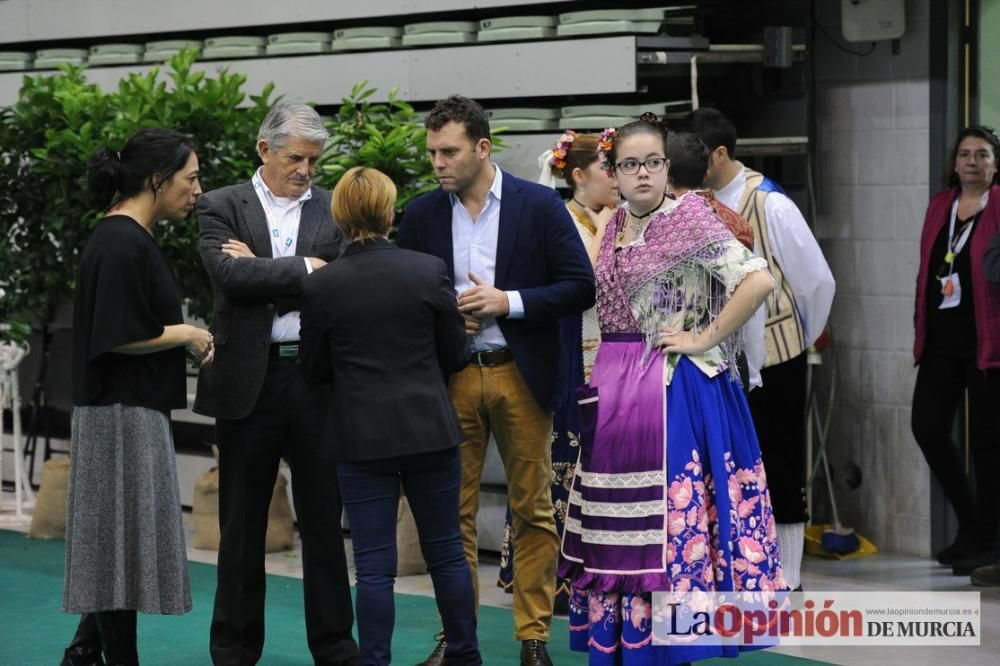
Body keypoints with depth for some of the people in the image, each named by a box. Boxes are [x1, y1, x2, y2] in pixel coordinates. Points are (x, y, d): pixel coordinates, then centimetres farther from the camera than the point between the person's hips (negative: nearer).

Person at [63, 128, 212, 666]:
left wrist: (185, 340, 8)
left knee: (116, 542, 14)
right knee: (122, 540, -2)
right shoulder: (121, 245, -18)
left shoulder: (130, 238, 13)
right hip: (123, 414, -10)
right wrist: (185, 334, -11)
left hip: (134, 411, 10)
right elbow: (116, 336, -23)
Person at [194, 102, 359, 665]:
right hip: (250, 380, -1)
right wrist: (302, 270, -10)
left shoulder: (334, 209, 7)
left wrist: (263, 273, -10)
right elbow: (232, 276, -13)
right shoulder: (222, 207, 3)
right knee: (243, 523, 8)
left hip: (317, 380, 1)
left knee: (325, 518, 6)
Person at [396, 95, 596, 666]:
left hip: (521, 376, -2)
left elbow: (580, 288, -4)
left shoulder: (540, 205, -3)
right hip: (449, 377, 2)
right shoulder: (422, 214, 5)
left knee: (534, 511, 3)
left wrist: (508, 301, -14)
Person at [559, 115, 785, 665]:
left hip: (674, 388, -7)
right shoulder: (612, 229, 11)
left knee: (668, 518, -5)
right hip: (613, 391, 7)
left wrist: (704, 340, -17)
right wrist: (598, 382, 13)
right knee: (618, 520, 9)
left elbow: (759, 279, -21)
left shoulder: (689, 220, -9)